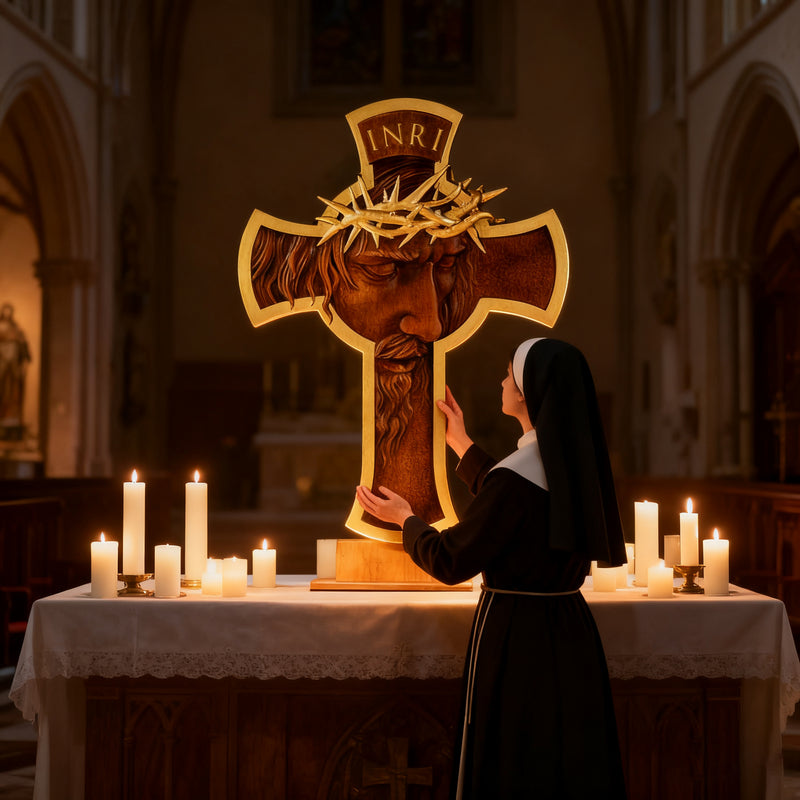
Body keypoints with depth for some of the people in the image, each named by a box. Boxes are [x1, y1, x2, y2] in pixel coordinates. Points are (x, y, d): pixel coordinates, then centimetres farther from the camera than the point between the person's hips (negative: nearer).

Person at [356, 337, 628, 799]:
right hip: (572, 635, 8)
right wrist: (461, 444, 30)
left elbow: (451, 562, -14)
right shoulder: (578, 464, 2)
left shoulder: (517, 475, -22)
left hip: (516, 636, -7)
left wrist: (405, 519, 5)